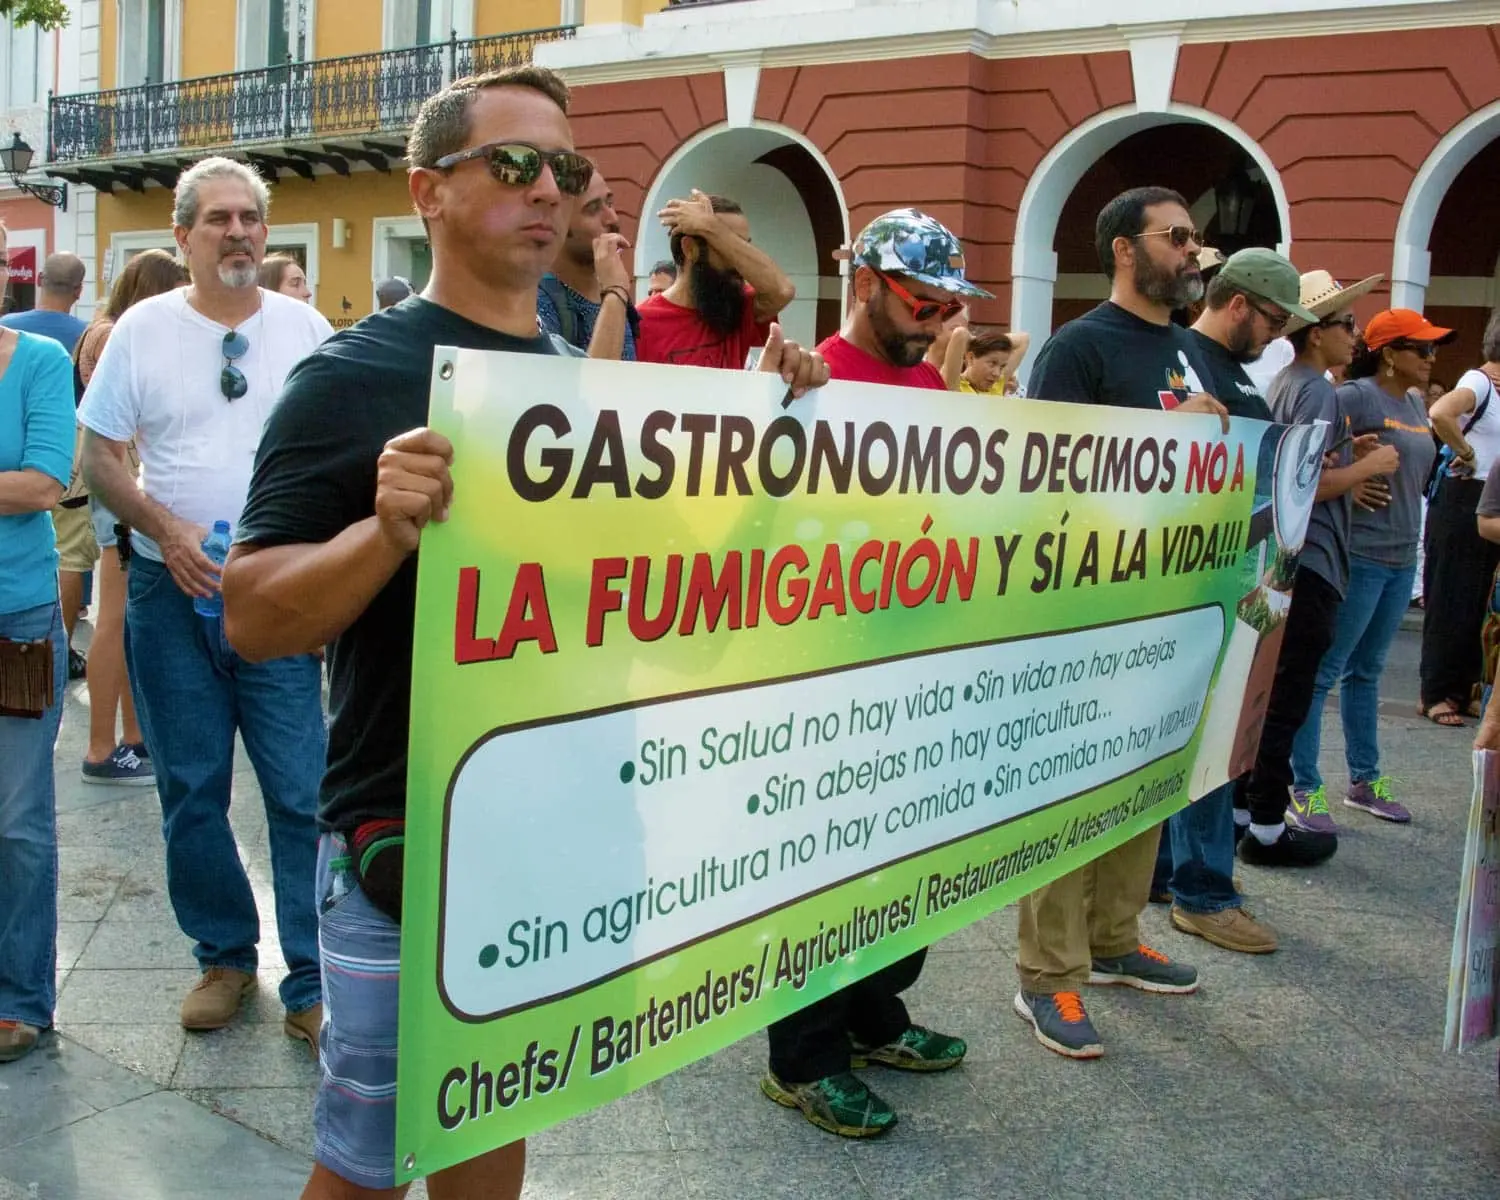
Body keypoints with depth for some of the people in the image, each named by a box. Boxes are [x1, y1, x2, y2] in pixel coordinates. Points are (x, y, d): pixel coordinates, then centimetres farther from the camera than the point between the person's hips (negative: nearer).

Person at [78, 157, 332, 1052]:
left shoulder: (306, 329, 4)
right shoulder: (144, 329, 3)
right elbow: (100, 457, 4)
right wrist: (166, 530, -12)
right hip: (173, 594, 1)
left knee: (304, 794, -3)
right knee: (191, 793, 10)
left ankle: (312, 985, 8)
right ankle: (225, 957, 27)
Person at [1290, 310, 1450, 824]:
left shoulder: (1415, 405, 14)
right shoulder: (1355, 397, -13)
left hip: (1402, 557, 9)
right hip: (1357, 554, -9)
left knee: (1366, 670, 16)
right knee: (1325, 670, -2)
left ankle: (1365, 781, 26)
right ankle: (1304, 786, 4)